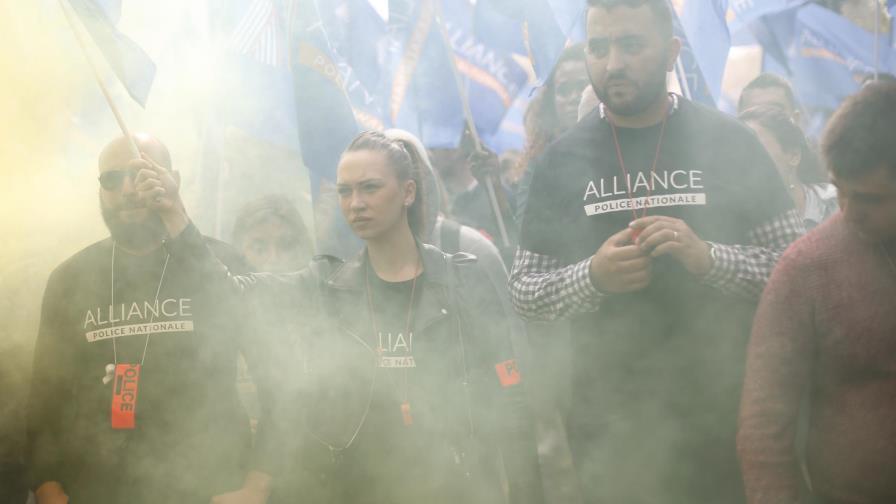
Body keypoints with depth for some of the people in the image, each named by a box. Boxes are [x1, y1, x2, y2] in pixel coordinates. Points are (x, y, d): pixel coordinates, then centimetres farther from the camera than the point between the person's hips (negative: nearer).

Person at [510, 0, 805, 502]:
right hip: (609, 419, 1)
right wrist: (591, 277, -16)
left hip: (724, 409, -1)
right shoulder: (563, 158, 2)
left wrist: (708, 257, -20)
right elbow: (524, 293, 4)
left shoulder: (730, 142, -3)